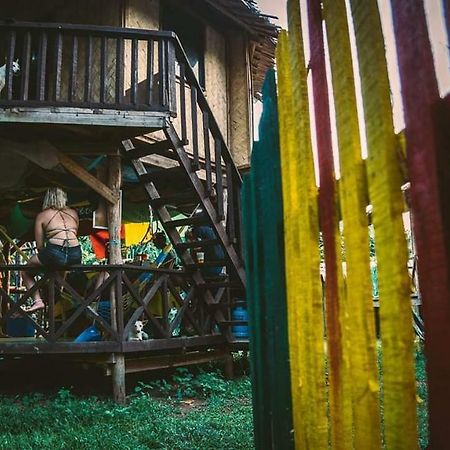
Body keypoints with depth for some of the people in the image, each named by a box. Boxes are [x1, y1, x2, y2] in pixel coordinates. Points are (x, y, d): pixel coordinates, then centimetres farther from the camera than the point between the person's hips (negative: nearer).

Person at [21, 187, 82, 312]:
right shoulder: (74, 213, 19)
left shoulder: (42, 215, 10)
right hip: (76, 257, 4)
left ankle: (37, 300, 5)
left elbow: (39, 246, 6)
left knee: (26, 271, 21)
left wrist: (44, 255, 25)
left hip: (55, 253, -4)